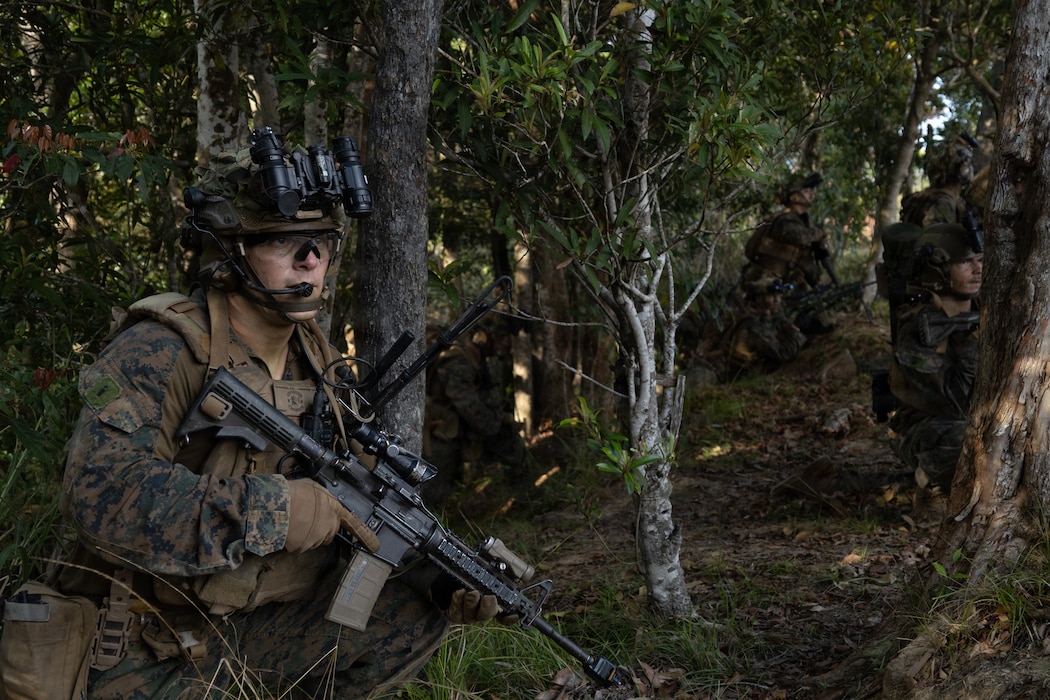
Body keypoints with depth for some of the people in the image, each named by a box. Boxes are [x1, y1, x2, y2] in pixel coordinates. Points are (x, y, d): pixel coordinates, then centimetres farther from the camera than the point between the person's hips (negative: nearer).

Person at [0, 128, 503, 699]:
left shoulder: (319, 361, 5)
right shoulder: (159, 353, -19)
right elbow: (100, 489, -34)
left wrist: (444, 582, -4)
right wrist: (274, 510, -35)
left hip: (270, 618, 6)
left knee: (419, 611, -4)